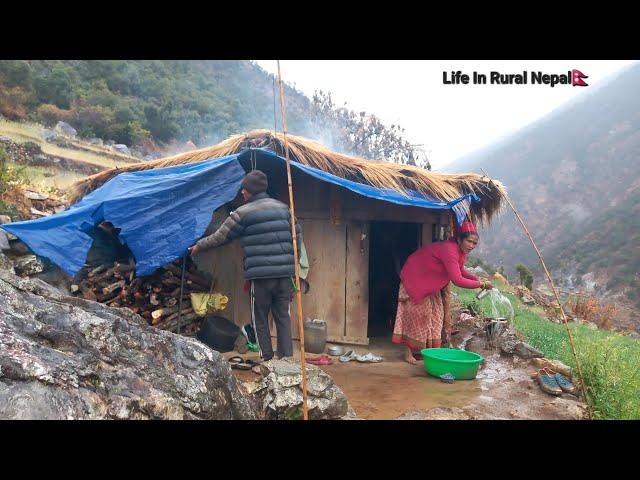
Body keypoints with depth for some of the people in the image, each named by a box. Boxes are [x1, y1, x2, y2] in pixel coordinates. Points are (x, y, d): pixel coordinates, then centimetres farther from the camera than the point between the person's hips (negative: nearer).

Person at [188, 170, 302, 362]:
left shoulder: (243, 213, -4)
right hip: (285, 274, 4)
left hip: (260, 275, -4)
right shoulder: (283, 208, 9)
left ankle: (267, 360, 11)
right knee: (283, 317, 11)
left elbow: (220, 237, 3)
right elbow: (297, 236, 12)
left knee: (260, 320, 9)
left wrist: (198, 246, 19)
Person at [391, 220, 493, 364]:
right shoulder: (449, 250, -37)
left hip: (431, 283, 9)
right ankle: (408, 351, 6)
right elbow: (457, 280, -42)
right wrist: (481, 285, -32)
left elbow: (460, 271, 8)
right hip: (414, 278, -9)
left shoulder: (461, 251, -8)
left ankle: (431, 349, 18)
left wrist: (478, 280, -8)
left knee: (436, 313, 9)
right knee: (417, 314, -5)